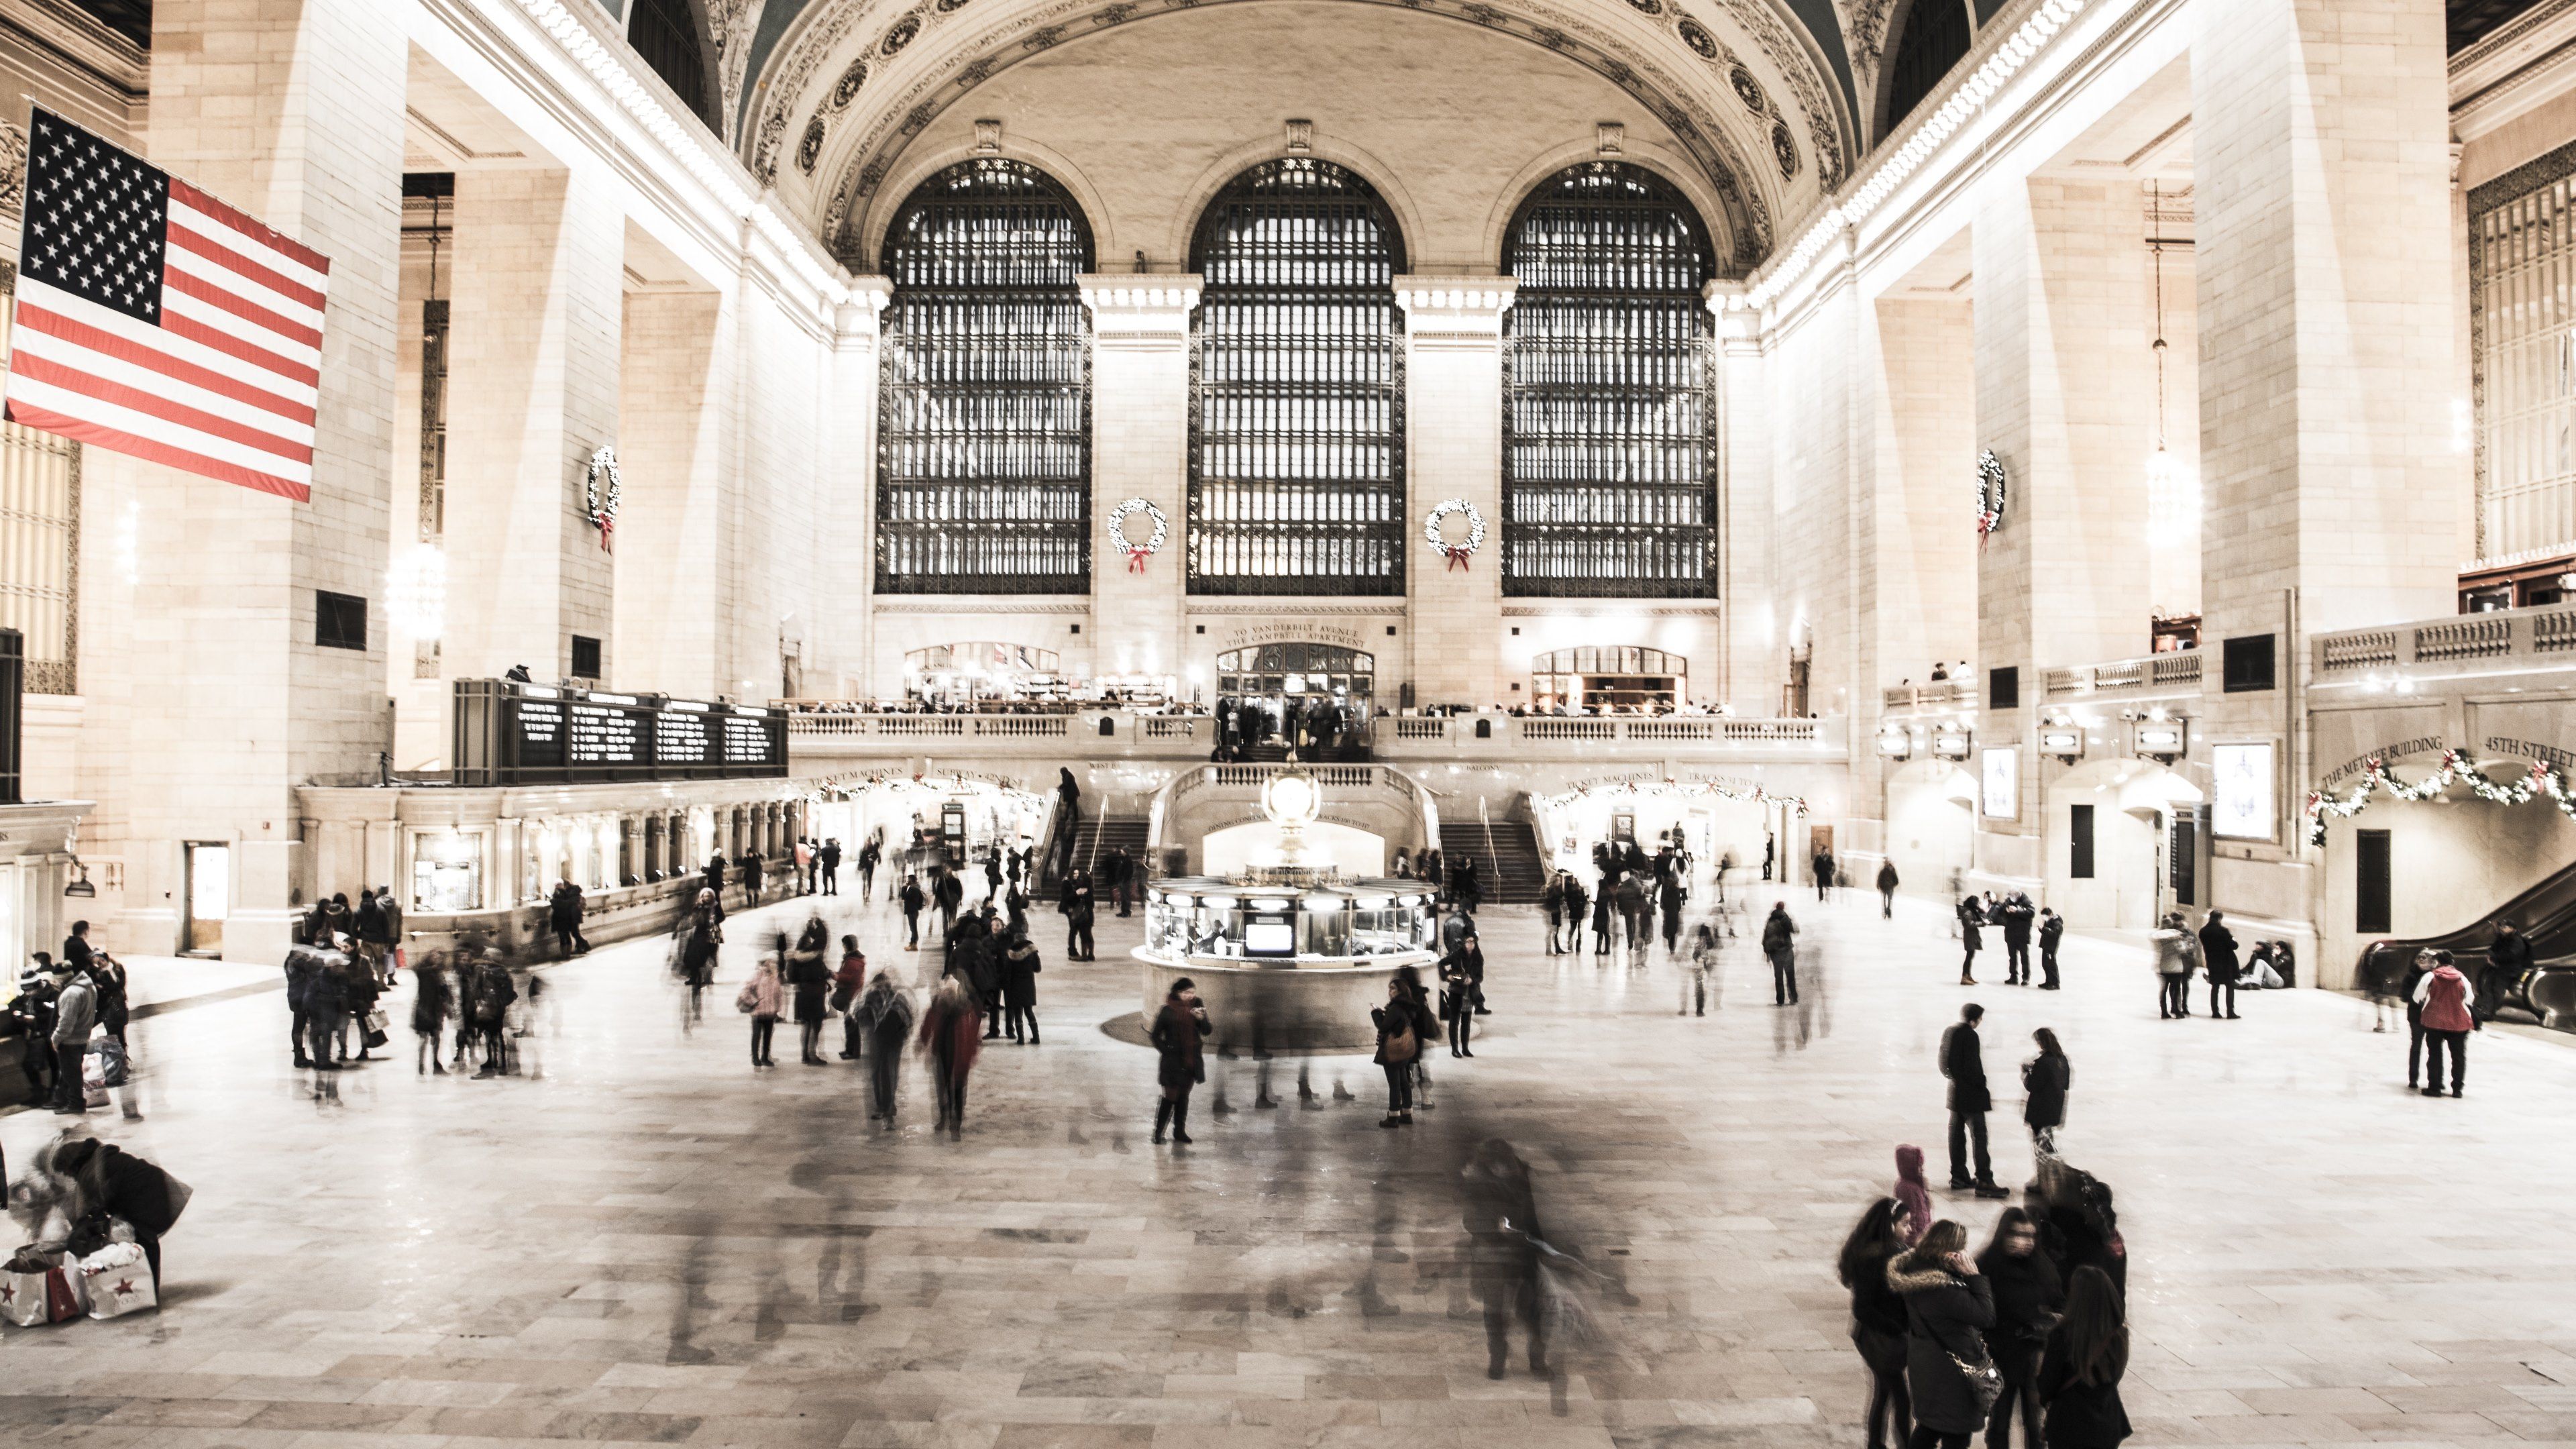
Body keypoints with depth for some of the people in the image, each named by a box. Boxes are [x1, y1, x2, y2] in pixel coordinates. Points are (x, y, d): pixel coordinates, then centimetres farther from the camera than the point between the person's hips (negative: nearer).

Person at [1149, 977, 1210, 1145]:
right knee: (1171, 1096, -6)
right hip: (1172, 1061, -4)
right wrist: (1166, 1051, -9)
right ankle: (1158, 1132, 5)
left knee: (1184, 1096, 13)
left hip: (1191, 1060, 4)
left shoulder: (1196, 1007, 2)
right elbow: (1156, 1035, -3)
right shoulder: (1168, 1011, -10)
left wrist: (1201, 1019, -20)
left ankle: (1179, 1131, 24)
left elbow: (1207, 1032, -2)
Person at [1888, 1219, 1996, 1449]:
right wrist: (1974, 1275, -22)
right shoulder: (1945, 1289, -32)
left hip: (1924, 1365, 9)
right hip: (1950, 1373, -9)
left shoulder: (1916, 1268, -5)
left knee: (1928, 1428, 26)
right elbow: (1986, 1317, -25)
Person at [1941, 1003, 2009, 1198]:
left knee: (1957, 1136, 13)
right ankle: (1984, 1182, -5)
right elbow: (1972, 1067, -20)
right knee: (1979, 1137, -5)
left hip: (1954, 1094, 9)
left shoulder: (1948, 1032, 9)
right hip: (1971, 1094, -9)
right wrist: (1984, 1088, -11)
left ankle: (1958, 1178, 19)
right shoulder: (1969, 1035, -18)